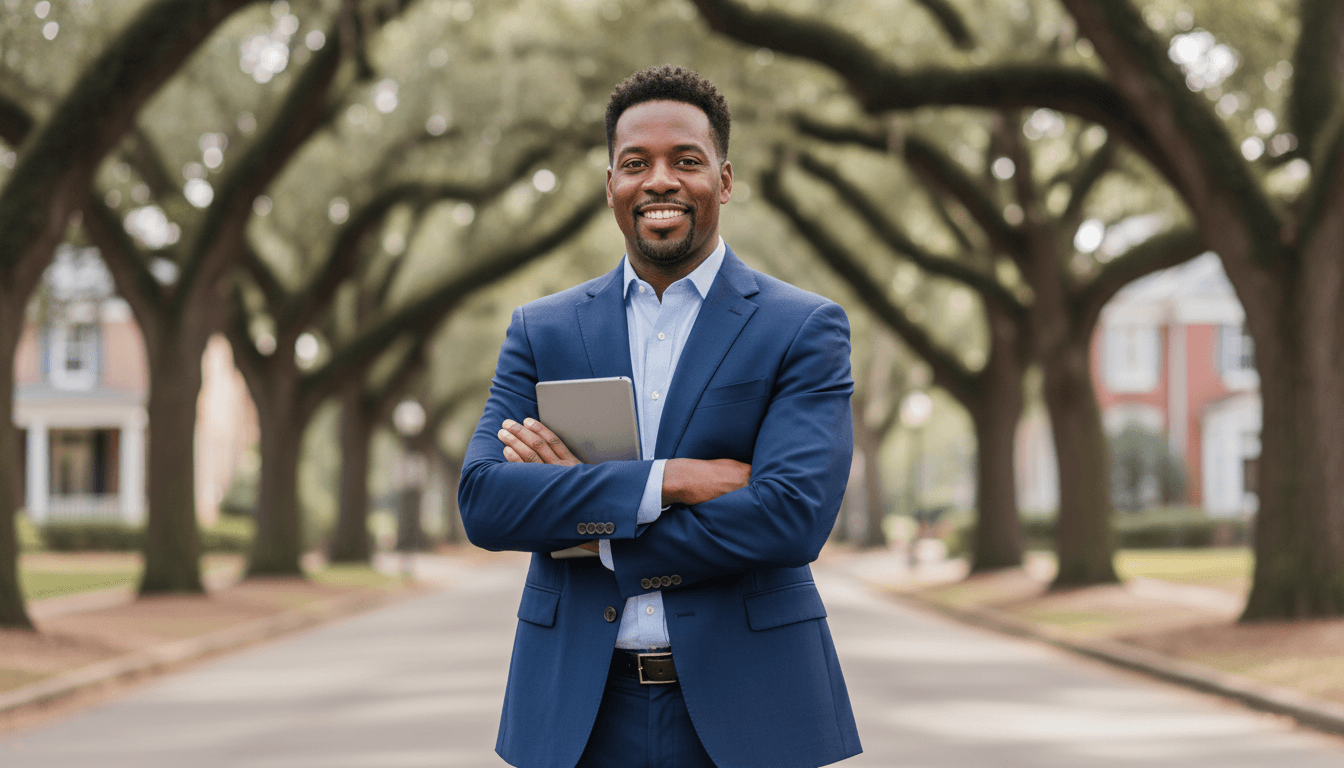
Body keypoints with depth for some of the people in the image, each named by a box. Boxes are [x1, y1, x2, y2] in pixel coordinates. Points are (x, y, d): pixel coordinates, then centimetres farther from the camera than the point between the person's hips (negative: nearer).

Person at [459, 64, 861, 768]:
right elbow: (482, 501, -6)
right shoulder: (540, 331, 7)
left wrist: (586, 524, -10)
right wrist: (667, 480, -17)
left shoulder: (806, 330, -2)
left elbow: (793, 519, -14)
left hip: (741, 710, -2)